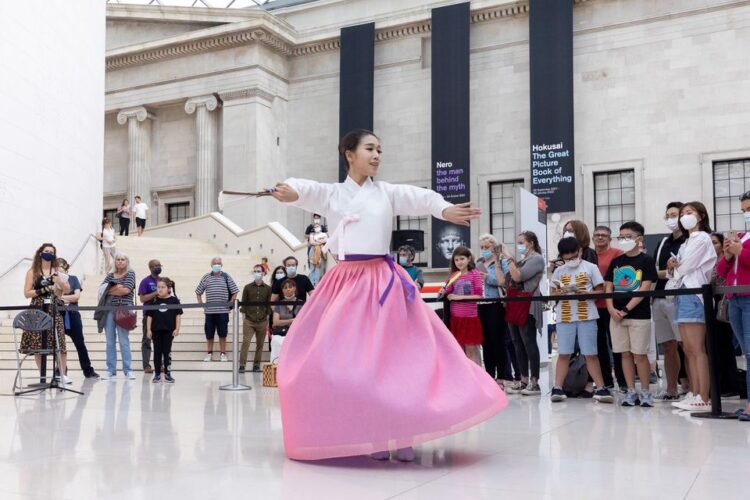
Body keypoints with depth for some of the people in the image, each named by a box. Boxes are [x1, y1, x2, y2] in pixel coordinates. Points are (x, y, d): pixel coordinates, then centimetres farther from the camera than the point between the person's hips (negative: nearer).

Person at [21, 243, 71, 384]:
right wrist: (43, 290, -12)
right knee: (38, 345, -2)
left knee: (59, 342, -6)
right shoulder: (32, 272, 4)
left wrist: (59, 281, -10)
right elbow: (27, 293, 0)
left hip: (55, 310, 1)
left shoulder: (58, 271, 10)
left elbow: (68, 290, 8)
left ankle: (62, 374, -2)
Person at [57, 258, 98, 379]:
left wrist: (60, 297, -11)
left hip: (72, 315, 0)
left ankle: (88, 370, 10)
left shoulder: (73, 279, 7)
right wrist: (68, 298, -17)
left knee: (80, 343, 4)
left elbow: (77, 296, -4)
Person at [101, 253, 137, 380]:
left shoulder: (130, 274, 7)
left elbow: (126, 290, -7)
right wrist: (117, 288, -6)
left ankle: (128, 370, -3)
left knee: (124, 340, -6)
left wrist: (110, 290, 1)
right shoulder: (110, 276, 17)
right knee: (110, 341, 2)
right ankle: (111, 371, 6)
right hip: (109, 309, 4)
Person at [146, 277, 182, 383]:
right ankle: (157, 374, 12)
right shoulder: (154, 301, 2)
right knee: (157, 352, 6)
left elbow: (178, 315, 0)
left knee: (167, 351, 5)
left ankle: (168, 374, 12)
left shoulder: (174, 300, -1)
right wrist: (148, 330, 0)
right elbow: (149, 316, 5)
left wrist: (177, 329, -5)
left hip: (169, 330, -1)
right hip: (156, 330, 1)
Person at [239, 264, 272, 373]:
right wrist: (243, 318, -1)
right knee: (245, 342, -9)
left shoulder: (267, 289, 5)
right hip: (249, 321, -1)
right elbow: (243, 303, 5)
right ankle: (242, 365, -6)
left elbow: (269, 305, 8)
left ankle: (256, 365, 15)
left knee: (260, 344, 6)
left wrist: (267, 321, 4)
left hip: (262, 321, 1)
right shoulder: (247, 287, 4)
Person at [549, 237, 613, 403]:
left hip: (586, 316, -2)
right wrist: (560, 292, -12)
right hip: (564, 317, 2)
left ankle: (600, 388, 4)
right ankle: (557, 388, 4)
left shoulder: (591, 268, 3)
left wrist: (586, 293, -17)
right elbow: (552, 293, 10)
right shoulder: (559, 271, 10)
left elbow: (600, 291, 1)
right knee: (563, 353, 3)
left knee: (591, 354, 0)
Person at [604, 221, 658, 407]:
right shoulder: (616, 261, 11)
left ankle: (645, 392, 8)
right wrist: (611, 308, -6)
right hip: (616, 315, 5)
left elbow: (645, 289, -11)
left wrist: (626, 309, -15)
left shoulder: (646, 261, -3)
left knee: (640, 354, -3)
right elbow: (608, 287, 10)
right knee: (625, 354, 7)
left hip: (639, 315, -5)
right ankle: (631, 391, 14)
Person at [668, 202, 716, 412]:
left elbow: (685, 268, -10)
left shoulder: (702, 238, -3)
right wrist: (671, 267, -3)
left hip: (694, 296, -9)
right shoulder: (687, 243, 23)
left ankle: (704, 399, -14)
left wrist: (675, 268, 10)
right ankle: (695, 395, 9)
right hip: (681, 296, 9)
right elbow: (675, 272, 18)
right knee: (688, 350, 6)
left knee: (697, 349, -12)